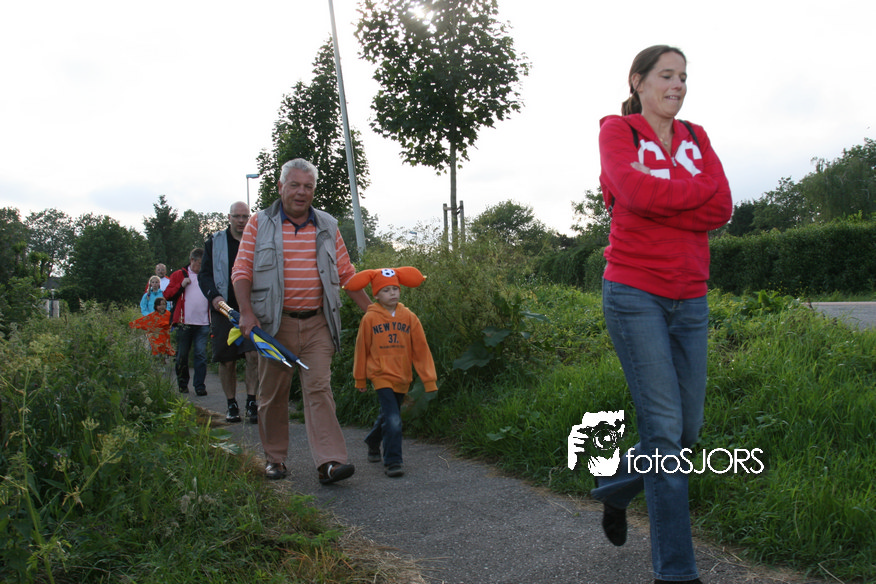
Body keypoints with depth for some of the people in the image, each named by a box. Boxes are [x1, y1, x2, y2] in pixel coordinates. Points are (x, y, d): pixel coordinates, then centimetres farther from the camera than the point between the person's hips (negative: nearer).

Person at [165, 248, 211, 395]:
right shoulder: (179, 275, 9)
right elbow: (167, 295, 4)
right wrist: (181, 285, -8)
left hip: (203, 324, 1)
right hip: (184, 323, -1)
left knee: (201, 354, -3)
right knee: (182, 355, 7)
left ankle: (200, 386, 1)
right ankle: (182, 384, 20)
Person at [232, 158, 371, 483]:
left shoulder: (327, 227, 11)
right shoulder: (260, 224, 4)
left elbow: (346, 274, 13)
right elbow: (242, 271, 0)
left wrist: (371, 311, 8)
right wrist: (246, 311, -14)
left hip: (317, 323, 1)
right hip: (275, 323, -1)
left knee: (319, 388, -7)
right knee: (273, 392, 7)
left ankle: (329, 462, -12)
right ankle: (275, 458, 21)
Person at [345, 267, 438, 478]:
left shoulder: (409, 317, -1)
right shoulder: (370, 318, -5)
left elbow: (421, 350, 1)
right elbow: (362, 349, 4)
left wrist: (429, 379, -1)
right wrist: (360, 379, 10)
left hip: (402, 378, 4)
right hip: (381, 375, -3)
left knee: (388, 416, 20)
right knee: (393, 420, -15)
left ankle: (373, 443, 46)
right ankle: (392, 462, -4)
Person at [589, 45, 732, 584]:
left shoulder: (696, 137, 15)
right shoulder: (617, 131, 2)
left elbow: (721, 209, 0)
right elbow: (635, 192, -19)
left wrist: (657, 193, -11)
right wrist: (696, 189, -6)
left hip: (690, 298, 6)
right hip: (635, 293, -6)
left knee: (688, 427, 10)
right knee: (665, 428, -6)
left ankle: (615, 492, 37)